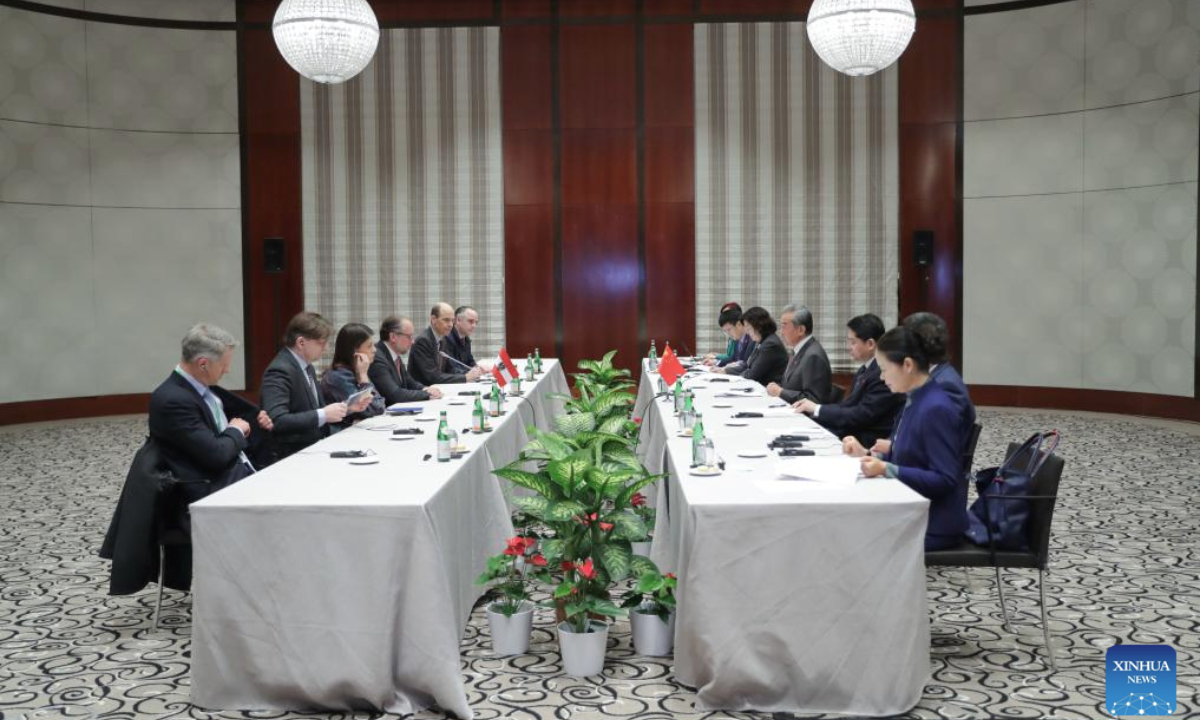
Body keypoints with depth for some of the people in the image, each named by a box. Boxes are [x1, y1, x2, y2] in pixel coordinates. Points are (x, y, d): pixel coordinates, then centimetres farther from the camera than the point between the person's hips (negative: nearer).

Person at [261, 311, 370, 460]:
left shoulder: (307, 367, 12)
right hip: (292, 456, -8)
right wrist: (323, 415, -25)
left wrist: (347, 408, 3)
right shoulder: (280, 370, -16)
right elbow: (276, 420, -26)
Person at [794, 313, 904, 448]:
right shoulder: (864, 371, 13)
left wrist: (817, 408, -13)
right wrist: (812, 407, -3)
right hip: (853, 434, 9)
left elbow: (860, 416, -21)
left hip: (868, 444, -9)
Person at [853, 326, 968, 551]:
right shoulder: (915, 400, 7)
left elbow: (945, 480, -23)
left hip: (934, 523, -8)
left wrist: (887, 470, -25)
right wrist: (868, 455, 2)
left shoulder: (936, 408, -21)